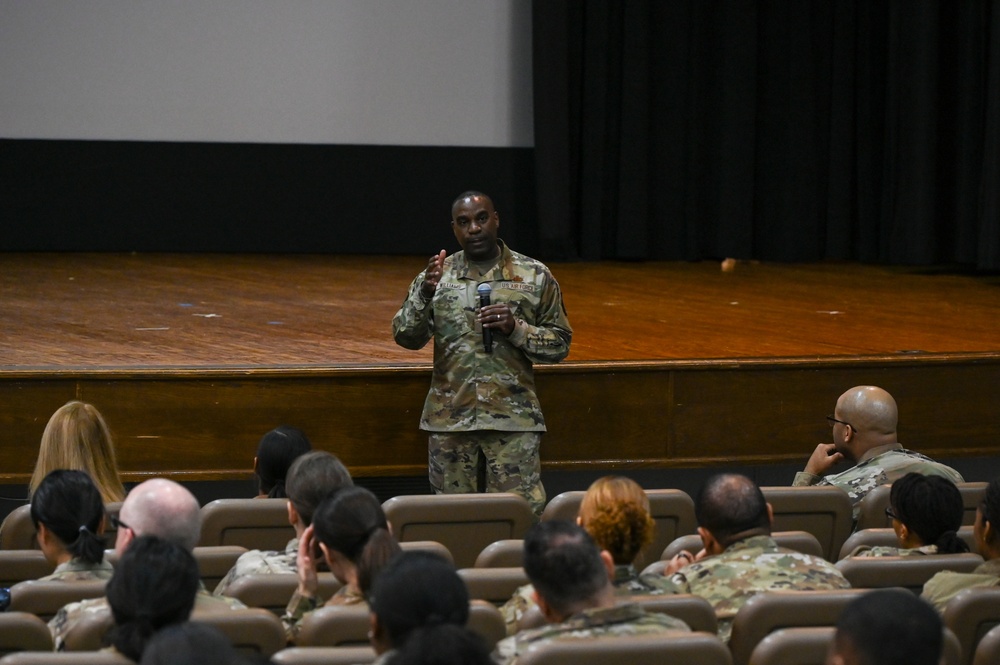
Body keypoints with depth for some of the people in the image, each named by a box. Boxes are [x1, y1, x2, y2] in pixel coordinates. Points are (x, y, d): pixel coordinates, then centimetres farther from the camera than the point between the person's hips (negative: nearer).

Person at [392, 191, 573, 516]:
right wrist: (425, 293, -18)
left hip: (514, 417, -1)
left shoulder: (535, 276, 3)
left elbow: (559, 344, 5)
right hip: (450, 417, 1)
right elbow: (405, 337, -1)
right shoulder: (438, 275, 6)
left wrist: (516, 328, -13)